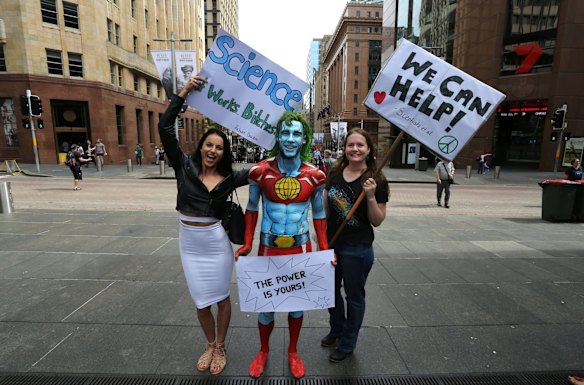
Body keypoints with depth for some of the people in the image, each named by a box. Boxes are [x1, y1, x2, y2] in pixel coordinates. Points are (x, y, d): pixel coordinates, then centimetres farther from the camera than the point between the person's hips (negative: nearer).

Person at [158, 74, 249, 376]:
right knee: (201, 300, 15)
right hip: (189, 243, 2)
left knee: (220, 297, 12)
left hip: (216, 243, -1)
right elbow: (165, 128, -9)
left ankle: (220, 348, 36)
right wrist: (184, 93, -13)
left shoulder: (229, 178, -5)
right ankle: (209, 345, 40)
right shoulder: (185, 166, -4)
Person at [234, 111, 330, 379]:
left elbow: (319, 214, 3)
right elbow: (251, 209, 1)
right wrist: (246, 244, -3)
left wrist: (324, 249, -1)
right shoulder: (260, 171, -11)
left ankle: (293, 352, 43)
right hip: (269, 248, 0)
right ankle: (263, 351, 42)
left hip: (301, 249, 1)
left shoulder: (314, 175, -9)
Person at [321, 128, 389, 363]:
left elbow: (377, 221, -11)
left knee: (354, 295, 14)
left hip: (357, 249, -5)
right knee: (330, 289, 22)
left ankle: (347, 344, 38)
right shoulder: (335, 173, -1)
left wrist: (370, 196, -25)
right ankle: (336, 330, 50)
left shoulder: (375, 180, -13)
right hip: (331, 244, 5)